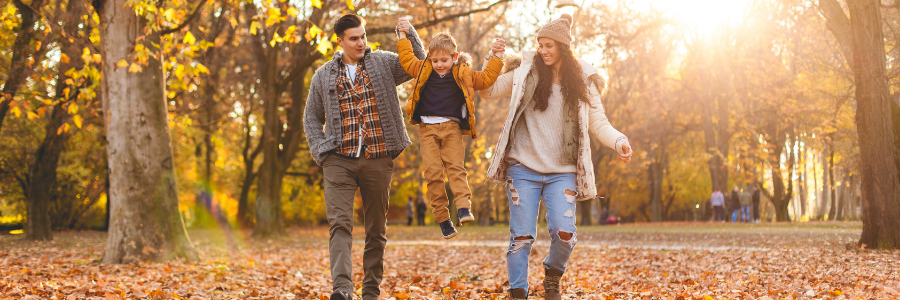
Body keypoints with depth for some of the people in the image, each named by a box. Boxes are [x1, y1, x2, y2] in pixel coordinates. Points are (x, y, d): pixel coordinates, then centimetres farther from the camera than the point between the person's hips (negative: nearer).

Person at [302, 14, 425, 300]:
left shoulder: (383, 62, 9)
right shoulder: (323, 76, 11)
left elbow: (418, 62, 0)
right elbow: (312, 117, 18)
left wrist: (408, 33, -13)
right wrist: (320, 149, 4)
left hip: (378, 161, 0)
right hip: (339, 161, 0)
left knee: (376, 228, 6)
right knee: (340, 223, -14)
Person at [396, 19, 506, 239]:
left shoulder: (464, 75, 5)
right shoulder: (423, 70, 10)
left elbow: (486, 79, 6)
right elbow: (406, 59, 22)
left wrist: (494, 56, -1)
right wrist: (403, 35, 19)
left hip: (452, 128, -1)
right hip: (427, 128, 1)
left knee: (455, 167, -15)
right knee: (433, 172, -8)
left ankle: (464, 208, -23)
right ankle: (442, 218, -5)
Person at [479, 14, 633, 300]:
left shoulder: (583, 81, 7)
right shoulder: (525, 72, 5)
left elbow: (598, 123, 5)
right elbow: (486, 91, 6)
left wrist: (619, 140, -14)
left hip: (562, 172, 0)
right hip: (523, 169, 0)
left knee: (563, 232, -13)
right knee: (522, 236, -2)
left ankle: (552, 276, 17)